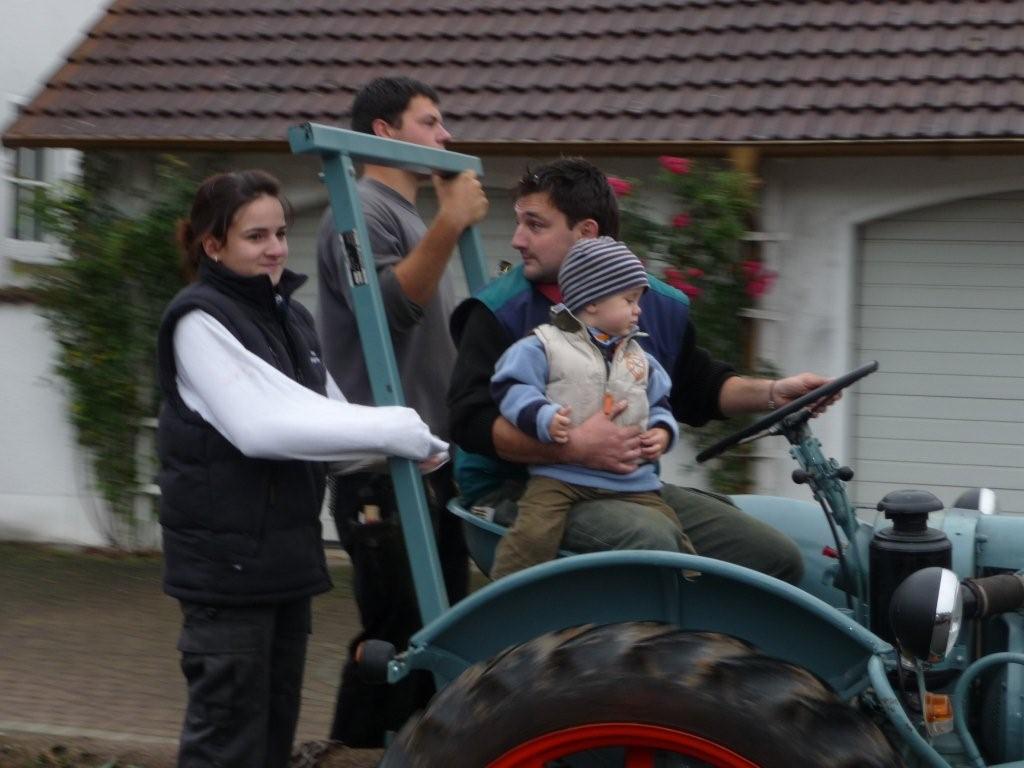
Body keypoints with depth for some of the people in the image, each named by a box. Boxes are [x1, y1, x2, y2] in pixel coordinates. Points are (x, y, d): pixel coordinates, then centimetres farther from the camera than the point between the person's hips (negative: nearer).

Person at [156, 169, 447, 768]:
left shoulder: (291, 317, 14)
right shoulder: (200, 321, -12)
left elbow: (321, 423, 12)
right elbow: (260, 427, -23)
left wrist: (412, 444, -6)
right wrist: (390, 430, -23)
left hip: (288, 555, 8)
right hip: (228, 561, -8)